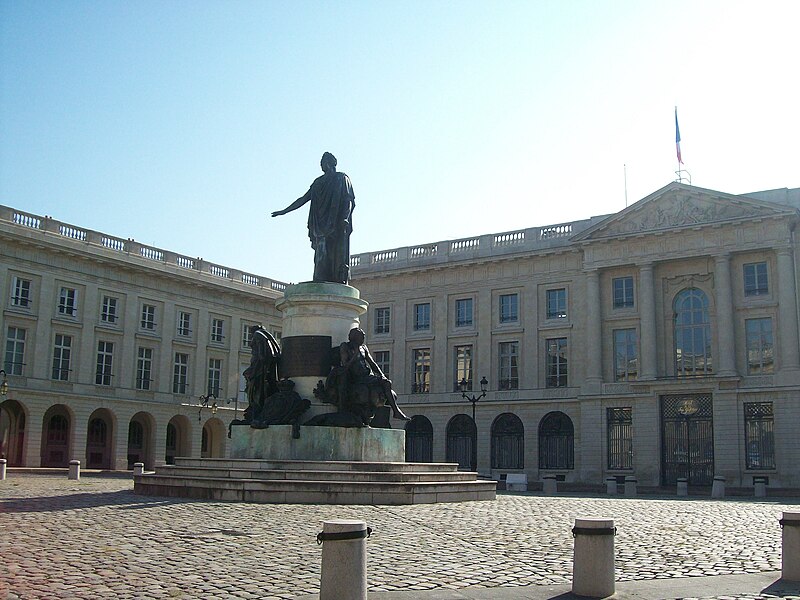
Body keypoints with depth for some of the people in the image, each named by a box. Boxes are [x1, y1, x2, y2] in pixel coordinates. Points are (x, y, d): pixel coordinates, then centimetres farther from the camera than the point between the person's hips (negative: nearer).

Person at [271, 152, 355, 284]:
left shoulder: (342, 179, 8)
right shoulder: (318, 182, 24)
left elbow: (350, 201, -3)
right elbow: (303, 199, 26)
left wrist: (345, 218, -19)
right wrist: (284, 211, 22)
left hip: (336, 225, -5)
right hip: (322, 226, 5)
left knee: (337, 257, -13)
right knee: (321, 257, -5)